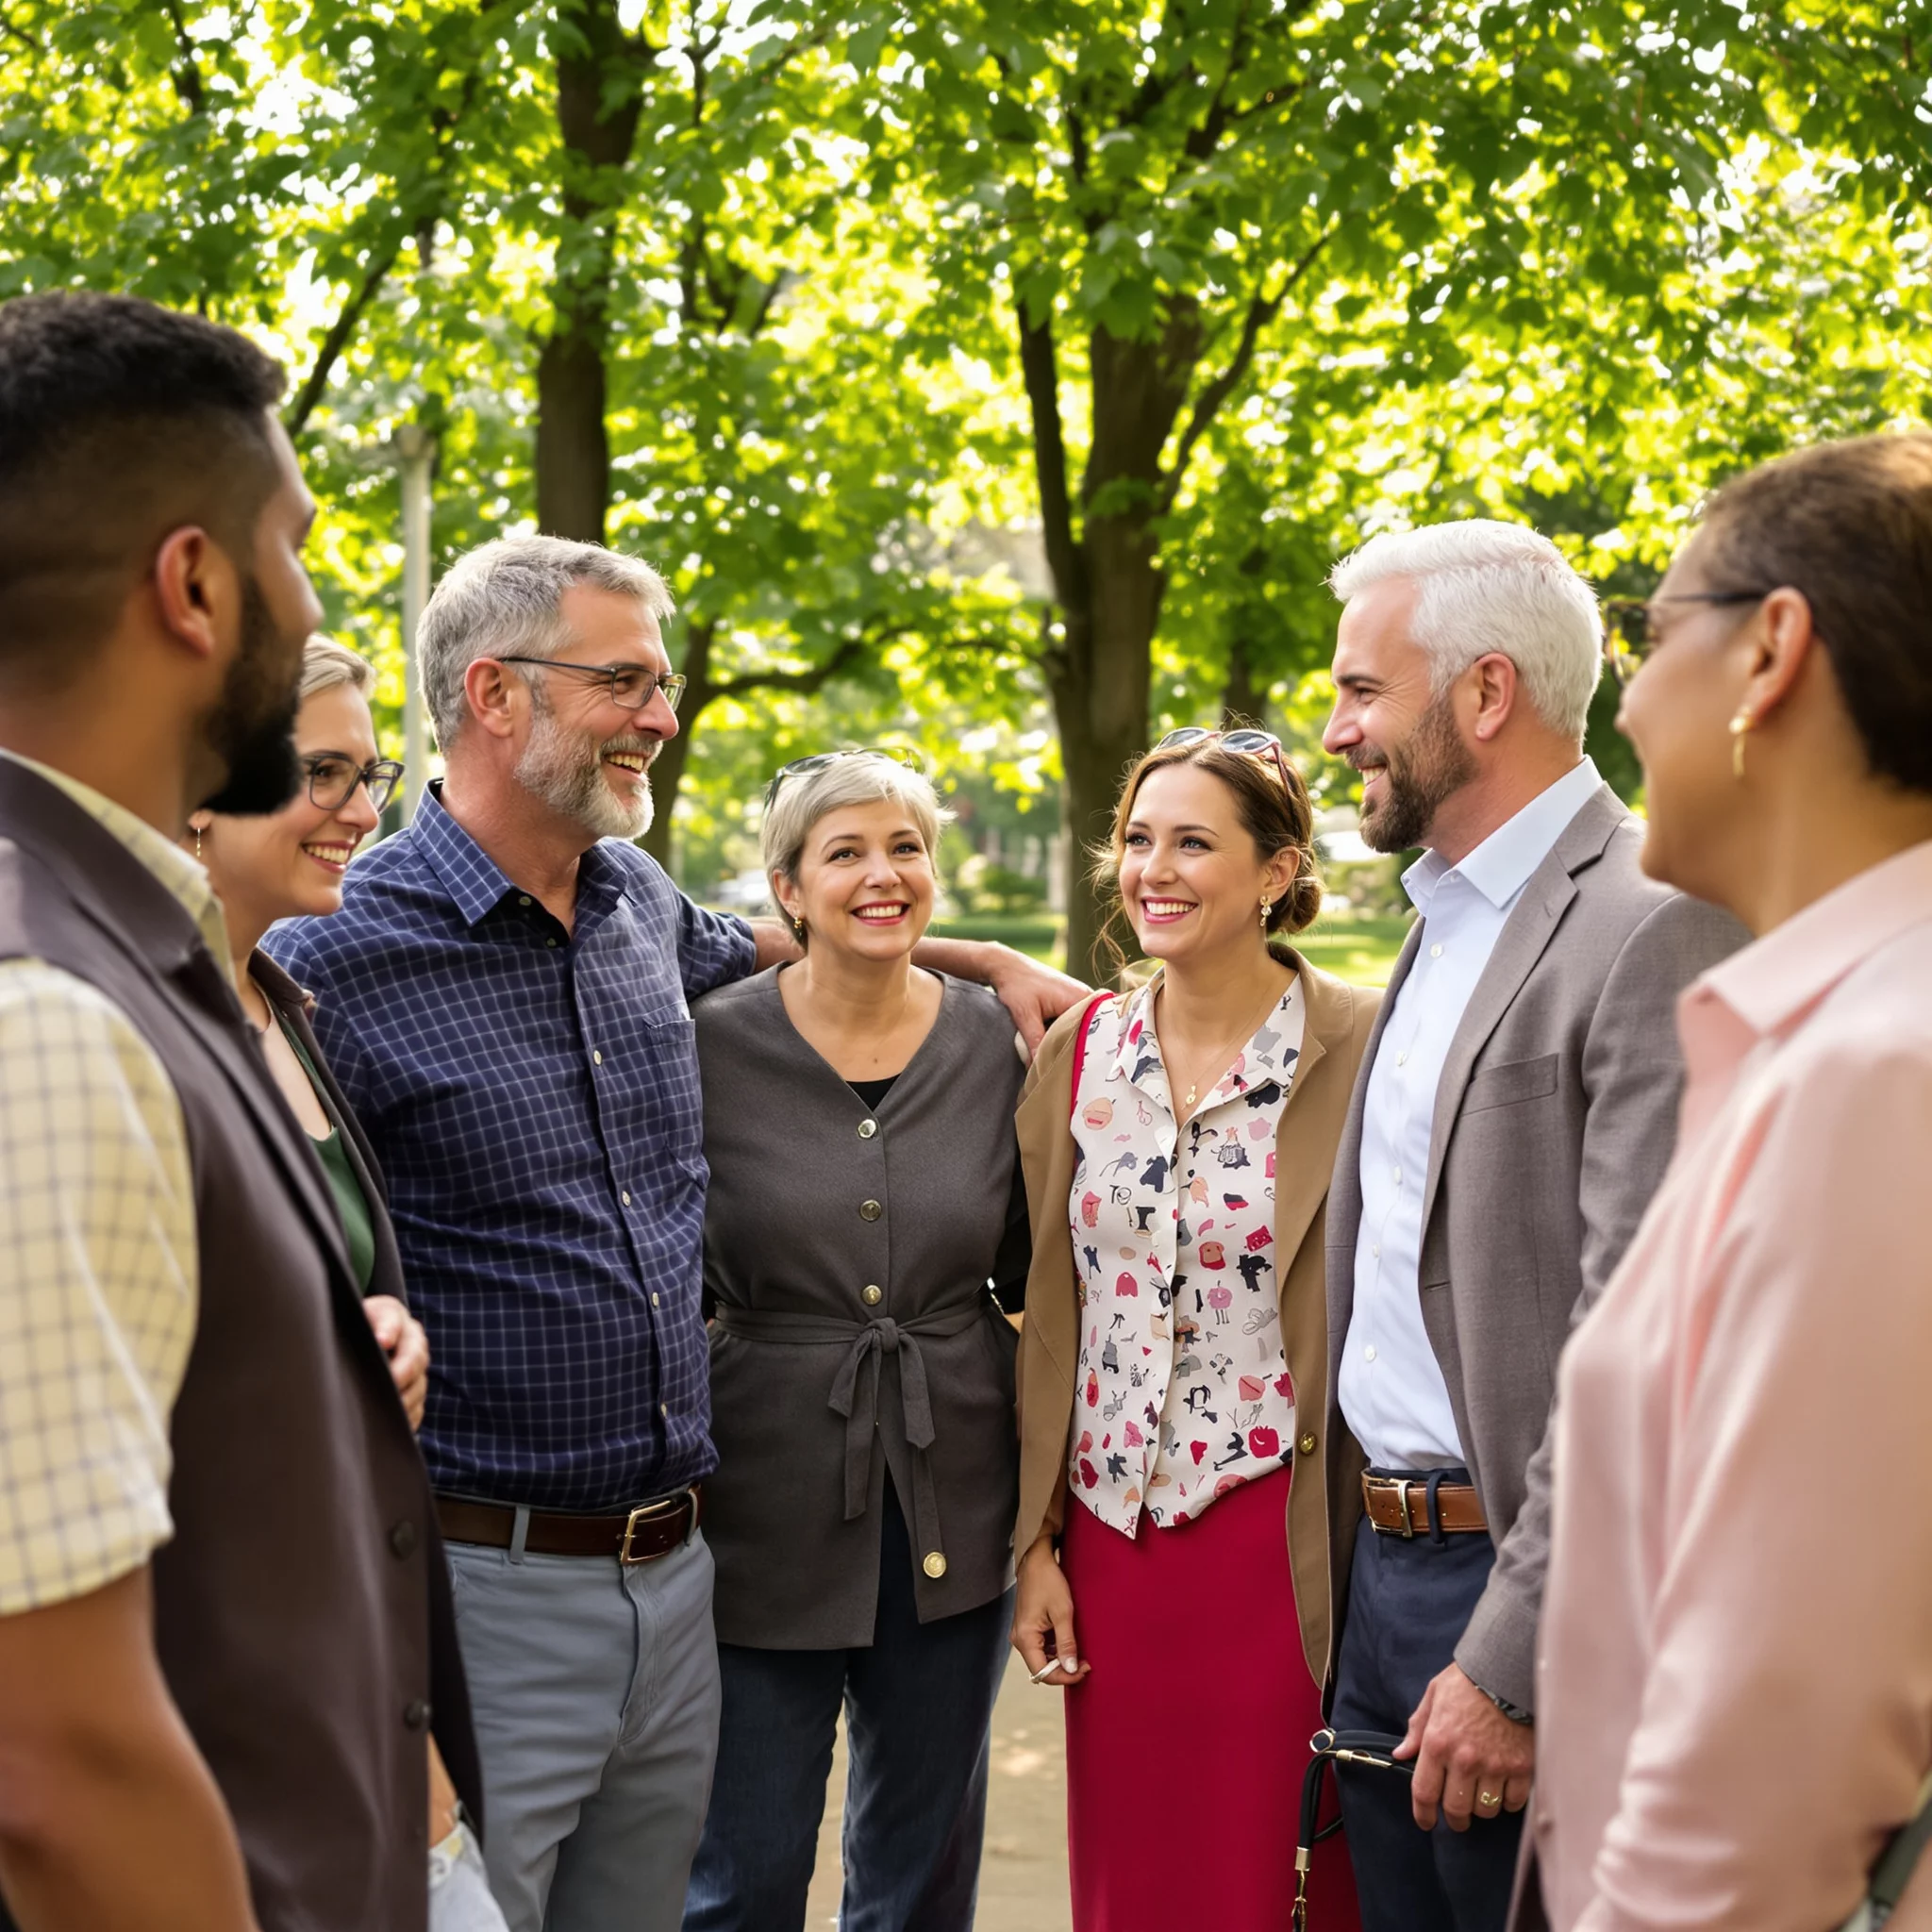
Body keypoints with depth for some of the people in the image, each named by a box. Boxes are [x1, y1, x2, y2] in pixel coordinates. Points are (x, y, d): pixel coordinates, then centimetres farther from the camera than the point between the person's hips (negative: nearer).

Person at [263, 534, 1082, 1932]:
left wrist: (988, 956, 29)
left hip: (674, 1572, 7)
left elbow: (742, 946, 32)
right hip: (487, 1591, -7)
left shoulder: (639, 903, 9)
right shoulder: (334, 962, -13)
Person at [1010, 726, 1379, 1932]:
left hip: (1285, 1547, -4)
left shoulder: (1357, 1052, -9)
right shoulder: (1078, 1054, 6)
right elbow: (1053, 1322, 11)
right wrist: (1038, 1542, 8)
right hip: (1113, 1535, 4)